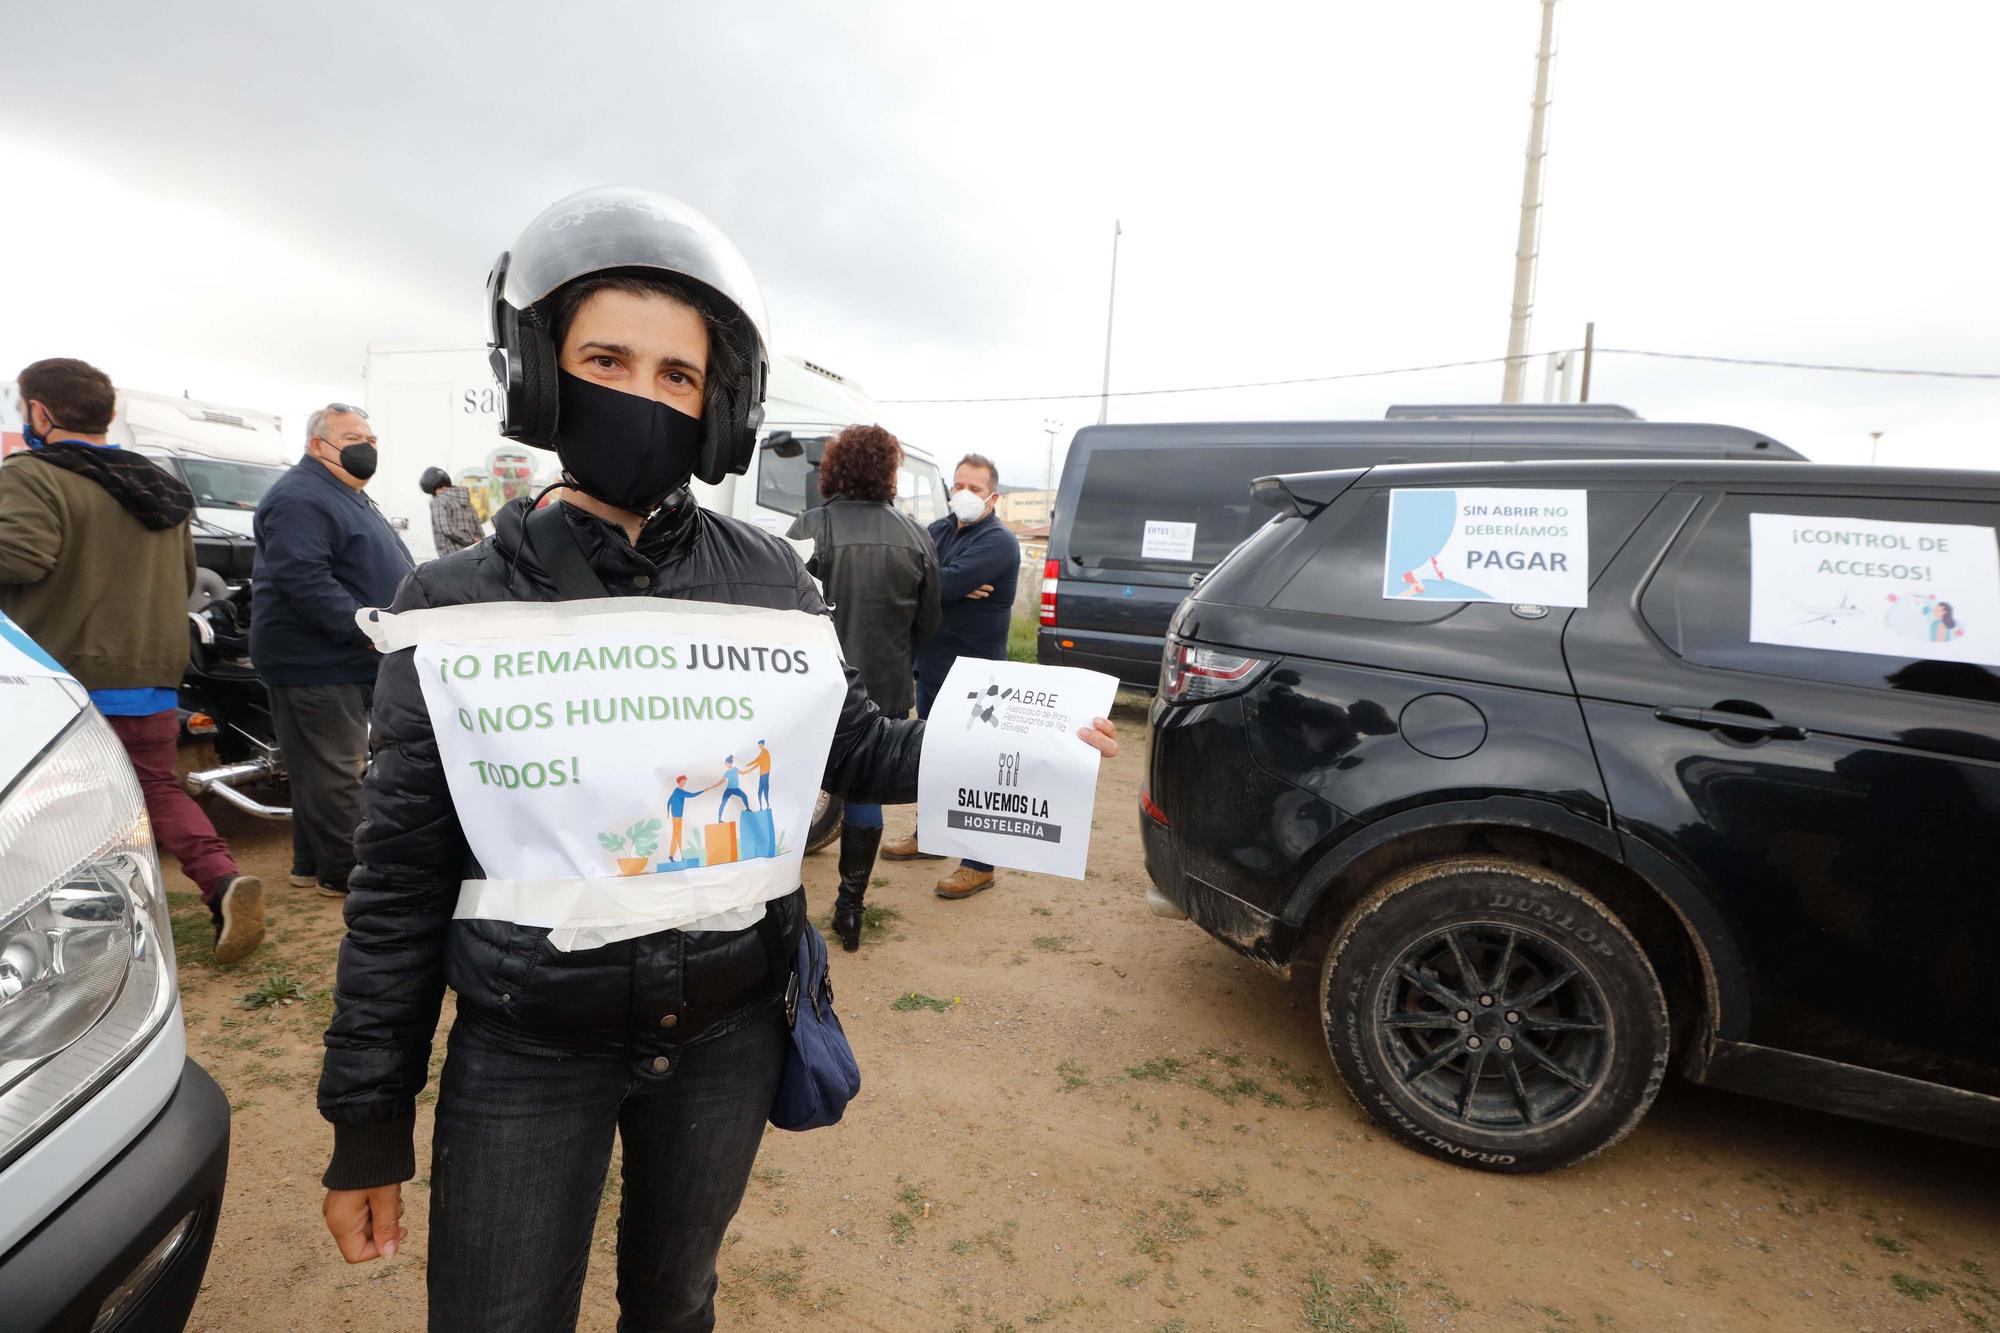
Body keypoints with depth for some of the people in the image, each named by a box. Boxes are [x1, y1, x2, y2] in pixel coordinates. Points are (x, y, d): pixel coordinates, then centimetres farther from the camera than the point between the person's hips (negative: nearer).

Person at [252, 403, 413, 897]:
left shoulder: (352, 499, 21)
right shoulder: (300, 499, -14)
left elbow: (383, 572, 29)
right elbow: (303, 580, -25)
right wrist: (367, 630, -27)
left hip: (352, 661, 11)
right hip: (317, 665, -11)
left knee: (325, 770, 16)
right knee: (338, 770, -6)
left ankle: (312, 864, 26)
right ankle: (346, 871, 1)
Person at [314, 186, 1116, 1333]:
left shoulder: (767, 578, -6)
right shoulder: (458, 603, -9)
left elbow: (855, 751, 4)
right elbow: (404, 876, -5)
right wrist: (368, 1121, 0)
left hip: (725, 1033, 2)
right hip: (528, 1052, -1)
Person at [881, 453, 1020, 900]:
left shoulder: (997, 542, -14)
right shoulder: (940, 530, 11)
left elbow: (947, 583, -27)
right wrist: (952, 588, -20)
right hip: (931, 668, 8)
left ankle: (979, 866, 8)